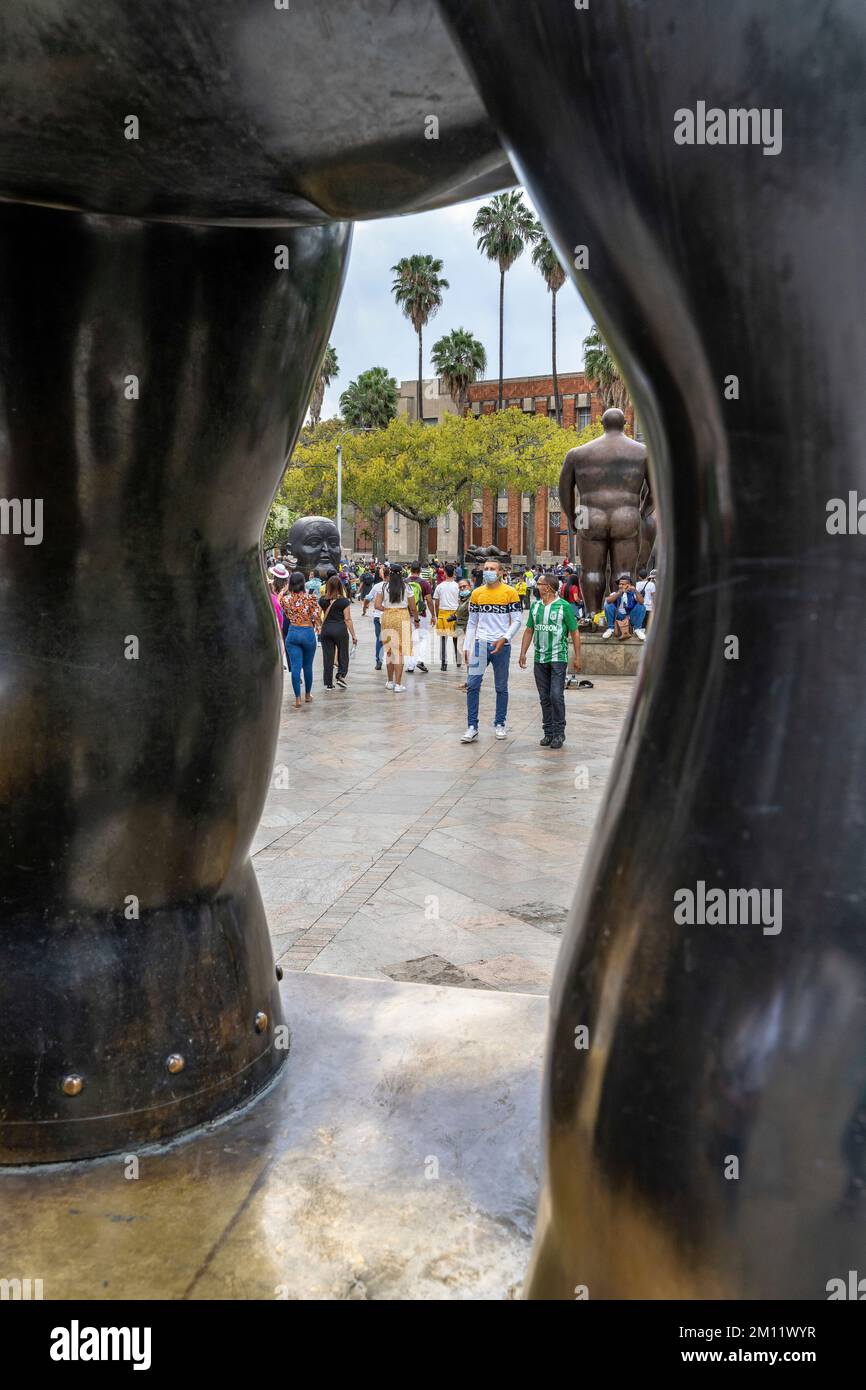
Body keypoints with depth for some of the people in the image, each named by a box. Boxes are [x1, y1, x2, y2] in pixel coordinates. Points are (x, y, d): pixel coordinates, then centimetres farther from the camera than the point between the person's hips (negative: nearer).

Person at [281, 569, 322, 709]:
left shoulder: (285, 598, -5)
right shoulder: (309, 598, -12)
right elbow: (317, 616, -9)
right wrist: (315, 625, 12)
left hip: (292, 633, 1)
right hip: (308, 633, -1)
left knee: (295, 667, 1)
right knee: (308, 666, 14)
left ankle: (297, 698, -3)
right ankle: (308, 695, 26)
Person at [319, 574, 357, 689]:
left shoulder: (322, 600, 2)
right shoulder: (344, 601, -7)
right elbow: (347, 619, -6)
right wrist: (353, 635, -3)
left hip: (326, 629, 3)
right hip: (340, 629, -3)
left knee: (327, 657, 7)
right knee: (343, 656, 12)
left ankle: (328, 684, 9)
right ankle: (341, 676, -4)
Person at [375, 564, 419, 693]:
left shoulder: (384, 587, 0)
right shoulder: (406, 587, -4)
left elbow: (378, 605, -4)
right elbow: (413, 608, -2)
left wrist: (388, 610, 12)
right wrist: (416, 620, 14)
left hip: (387, 619, 2)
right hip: (402, 618, -2)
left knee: (389, 650, 15)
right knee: (400, 651, 1)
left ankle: (390, 682, 24)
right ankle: (398, 684, -2)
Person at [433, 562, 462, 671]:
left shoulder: (440, 586, 0)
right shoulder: (457, 586, -3)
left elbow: (436, 603, 3)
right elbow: (460, 602, 0)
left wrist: (437, 616, 13)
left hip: (442, 613, 0)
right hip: (455, 613, 0)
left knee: (443, 639, 5)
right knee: (456, 639, 8)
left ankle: (444, 663, 3)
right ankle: (458, 662, 13)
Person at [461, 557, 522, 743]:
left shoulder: (510, 592, -1)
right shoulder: (477, 593, 9)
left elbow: (516, 620, -3)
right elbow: (472, 623, 13)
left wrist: (504, 639, -17)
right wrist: (467, 647, 7)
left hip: (502, 646, -2)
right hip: (481, 644, 2)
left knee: (501, 687, 8)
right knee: (472, 684, -7)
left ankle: (500, 724, 20)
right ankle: (472, 727, -3)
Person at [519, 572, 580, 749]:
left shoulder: (564, 606, -5)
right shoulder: (535, 606, 10)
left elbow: (574, 633, -1)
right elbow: (529, 631, 15)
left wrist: (577, 657, -5)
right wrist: (523, 653, 6)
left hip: (558, 658, -5)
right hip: (540, 658, 5)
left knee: (556, 696, -9)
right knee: (544, 698, 8)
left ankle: (559, 732, 1)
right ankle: (548, 732, 16)